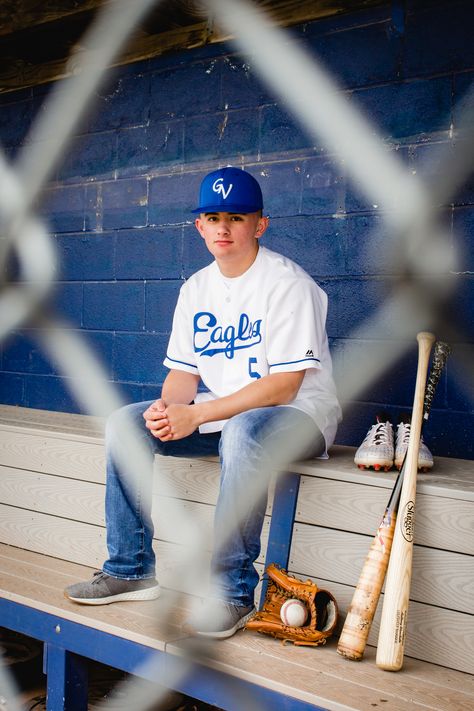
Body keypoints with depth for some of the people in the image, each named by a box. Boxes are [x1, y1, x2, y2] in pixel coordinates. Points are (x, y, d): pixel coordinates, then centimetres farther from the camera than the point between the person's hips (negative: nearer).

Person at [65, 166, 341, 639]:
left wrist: (195, 415, -27)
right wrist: (167, 409, -16)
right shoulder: (196, 289, 7)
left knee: (242, 431, -40)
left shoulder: (288, 283, -15)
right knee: (124, 423, -7)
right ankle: (131, 570, 2)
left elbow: (283, 386, -22)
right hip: (218, 413, 7)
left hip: (297, 414, -7)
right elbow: (184, 371, 8)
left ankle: (233, 592, -27)